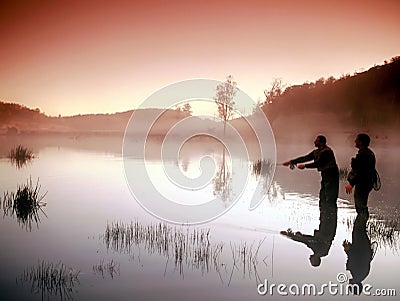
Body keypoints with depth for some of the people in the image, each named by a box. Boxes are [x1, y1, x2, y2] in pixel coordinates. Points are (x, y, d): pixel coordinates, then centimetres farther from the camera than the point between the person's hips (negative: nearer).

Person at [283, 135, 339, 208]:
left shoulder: (326, 151, -18)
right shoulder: (316, 152, 10)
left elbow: (318, 163, -23)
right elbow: (305, 158, 12)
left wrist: (305, 166, -17)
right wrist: (291, 162, 10)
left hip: (331, 177, -10)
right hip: (325, 176, 10)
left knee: (330, 200, -11)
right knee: (322, 200, 13)